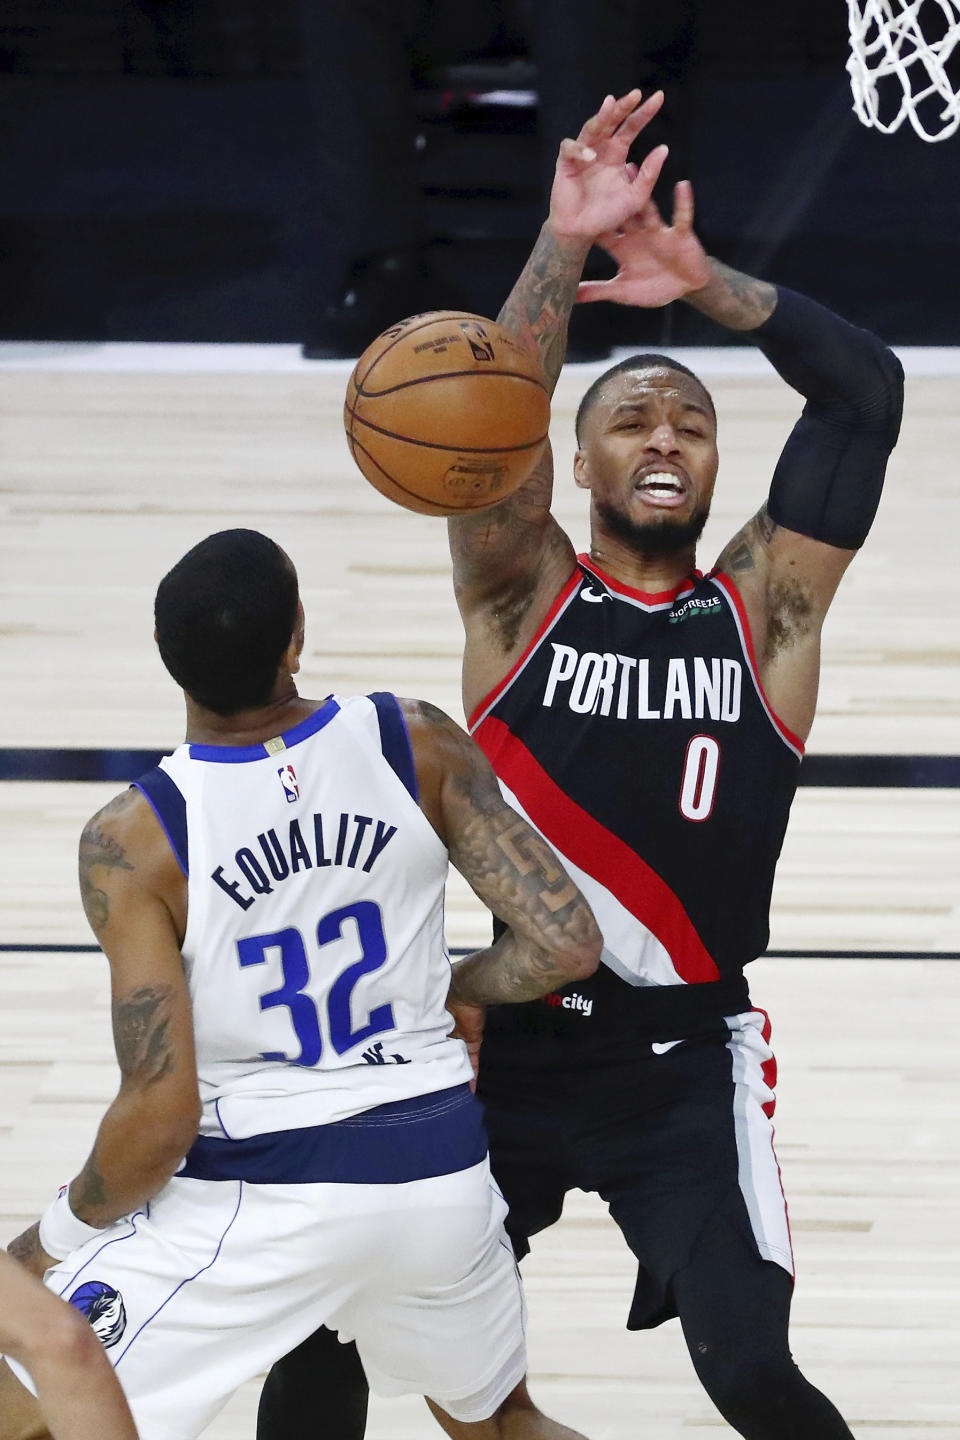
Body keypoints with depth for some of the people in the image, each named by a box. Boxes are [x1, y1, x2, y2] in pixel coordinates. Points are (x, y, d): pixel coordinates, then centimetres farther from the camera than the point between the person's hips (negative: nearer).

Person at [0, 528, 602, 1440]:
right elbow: (567, 947, -8)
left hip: (260, 1199, -4)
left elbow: (160, 1116, -18)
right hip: (440, 1172, 4)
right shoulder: (421, 749, -8)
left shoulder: (131, 843, -16)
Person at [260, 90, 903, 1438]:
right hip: (510, 1042, 1)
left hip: (687, 1060, -1)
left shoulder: (765, 604, 3)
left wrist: (711, 286, -19)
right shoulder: (524, 595, 3)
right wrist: (564, 249, -31)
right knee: (324, 1329, 2)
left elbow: (866, 389, -7)